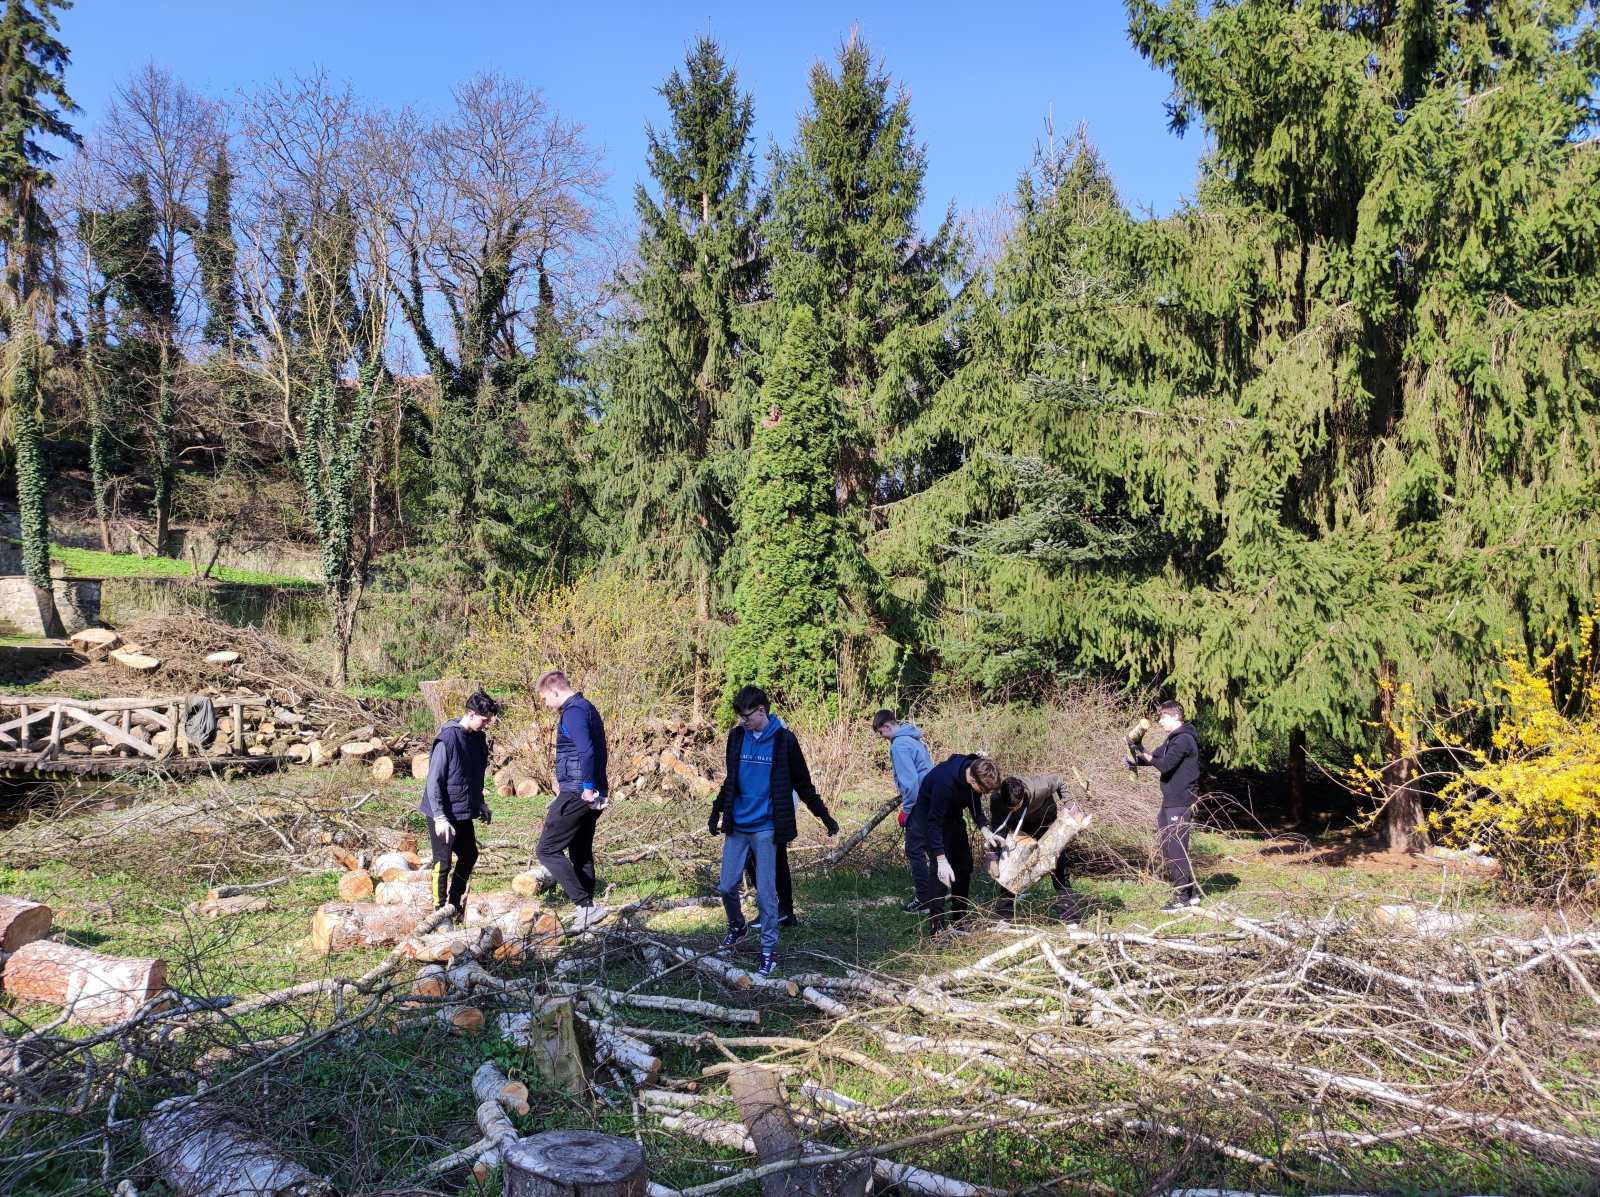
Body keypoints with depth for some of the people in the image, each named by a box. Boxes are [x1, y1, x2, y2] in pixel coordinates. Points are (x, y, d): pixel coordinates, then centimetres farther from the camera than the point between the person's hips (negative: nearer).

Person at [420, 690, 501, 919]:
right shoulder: (447, 739, -20)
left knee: (469, 856, 16)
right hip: (443, 815, -8)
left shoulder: (478, 739, 4)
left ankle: (455, 905, 30)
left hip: (464, 813, 8)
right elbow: (434, 781, -20)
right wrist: (440, 817, -23)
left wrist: (480, 804, 16)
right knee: (443, 862, 0)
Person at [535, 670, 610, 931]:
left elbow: (586, 751, -27)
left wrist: (587, 788, -21)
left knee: (548, 850, -5)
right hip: (590, 794, 10)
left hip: (576, 795, -10)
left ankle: (586, 906, -10)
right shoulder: (588, 708, 17)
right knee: (581, 853, 16)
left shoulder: (573, 712, -15)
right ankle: (586, 909, 21)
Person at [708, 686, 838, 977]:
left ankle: (769, 950, 12)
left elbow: (803, 784, 0)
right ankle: (737, 926, 35)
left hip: (765, 829, -4)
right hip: (736, 827, 4)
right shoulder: (737, 736, 4)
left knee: (765, 892, -1)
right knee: (726, 886, 7)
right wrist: (716, 813, 15)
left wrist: (825, 817, 3)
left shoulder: (783, 740, -8)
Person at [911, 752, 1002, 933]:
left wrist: (986, 831, -13)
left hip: (952, 815, 8)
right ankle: (936, 926, -8)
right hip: (929, 815, -7)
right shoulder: (945, 781, -40)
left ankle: (960, 919, 22)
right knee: (938, 869, -14)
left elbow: (975, 806, 1)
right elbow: (935, 822, -33)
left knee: (964, 864, 10)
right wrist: (942, 860, -35)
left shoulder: (975, 770, -19)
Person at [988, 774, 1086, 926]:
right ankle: (1003, 916, 8)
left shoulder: (1038, 788, -40)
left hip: (1046, 822, -2)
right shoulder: (996, 800, -33)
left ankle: (1070, 918, 0)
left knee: (1059, 868, -7)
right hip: (1020, 827, 2)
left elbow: (1060, 781, -20)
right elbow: (998, 828, -19)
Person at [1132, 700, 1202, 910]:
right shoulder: (1173, 739, 17)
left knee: (1176, 848, -7)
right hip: (1170, 800, 10)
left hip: (1180, 802, -10)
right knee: (1165, 845, 14)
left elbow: (1165, 765, -24)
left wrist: (1146, 756, -8)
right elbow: (1155, 757, 17)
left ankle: (1184, 897, -1)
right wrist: (1137, 759, -2)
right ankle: (1190, 891, 22)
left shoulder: (1184, 739, -15)